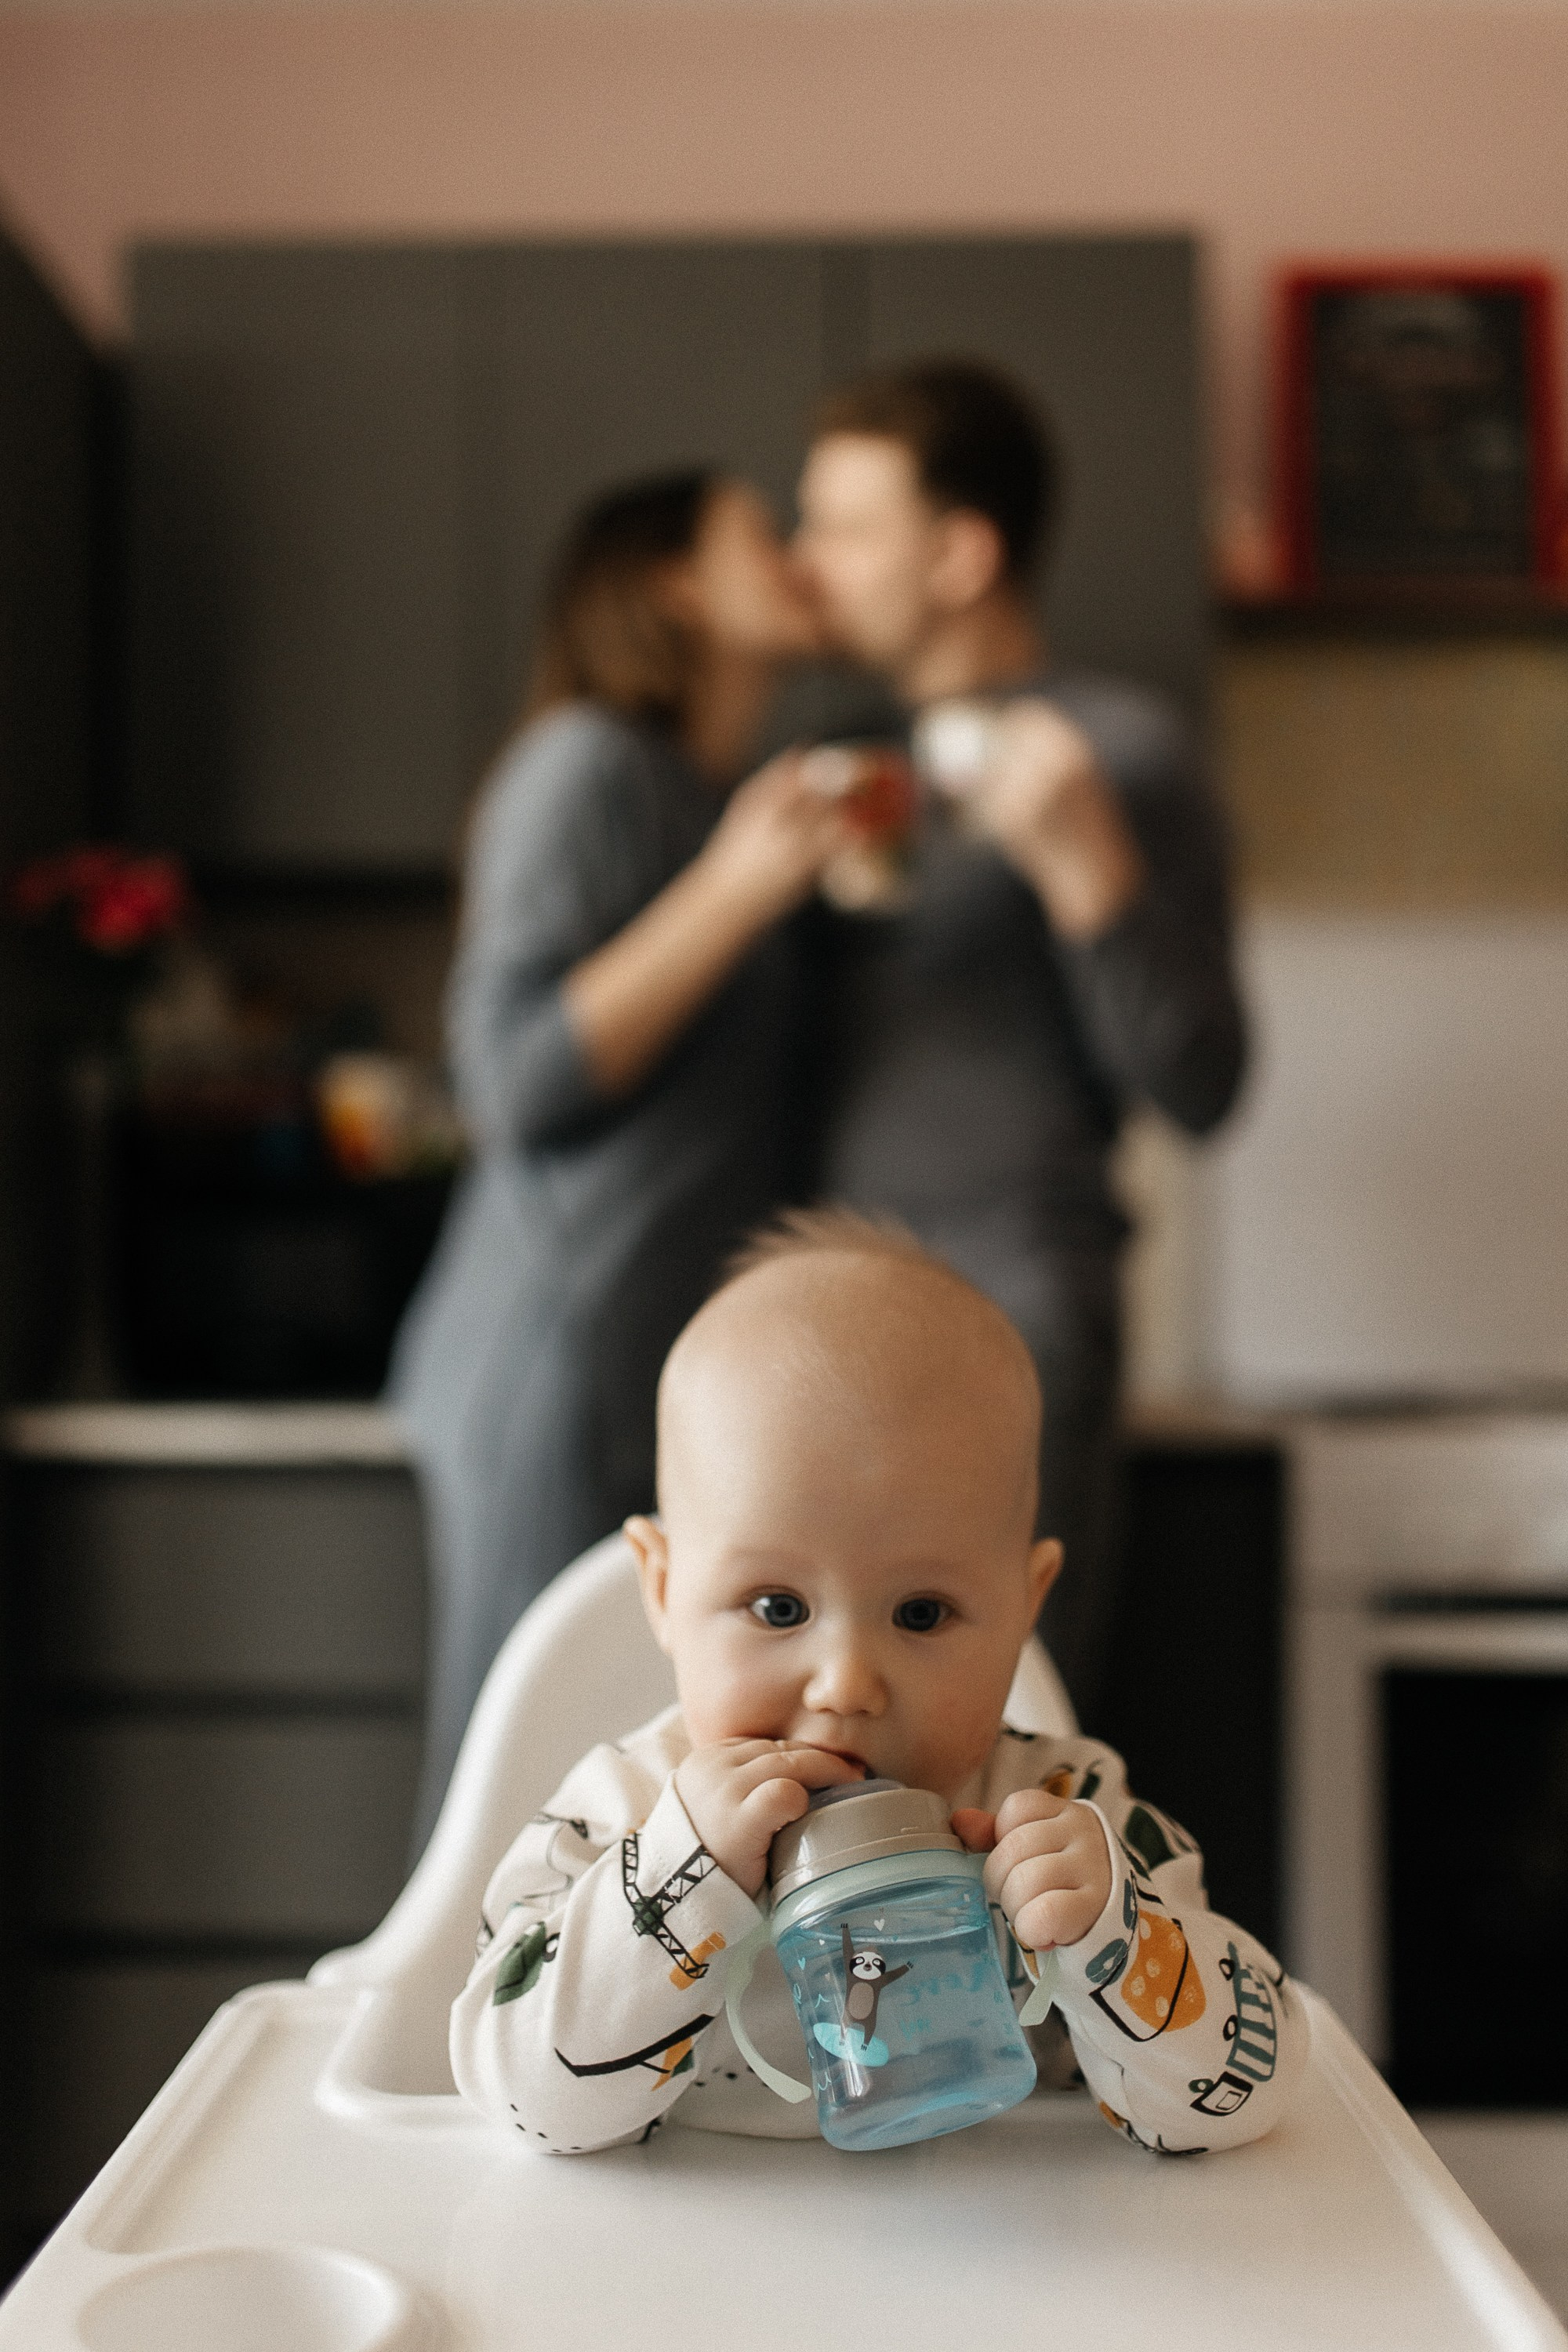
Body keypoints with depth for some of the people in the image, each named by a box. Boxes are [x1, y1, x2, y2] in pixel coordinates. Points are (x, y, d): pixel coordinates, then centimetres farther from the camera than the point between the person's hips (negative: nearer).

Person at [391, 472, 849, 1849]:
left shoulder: (720, 806, 20)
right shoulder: (594, 767, -6)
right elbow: (519, 1082, -15)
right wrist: (735, 894, -18)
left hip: (680, 1379, 9)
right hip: (568, 1371, -9)